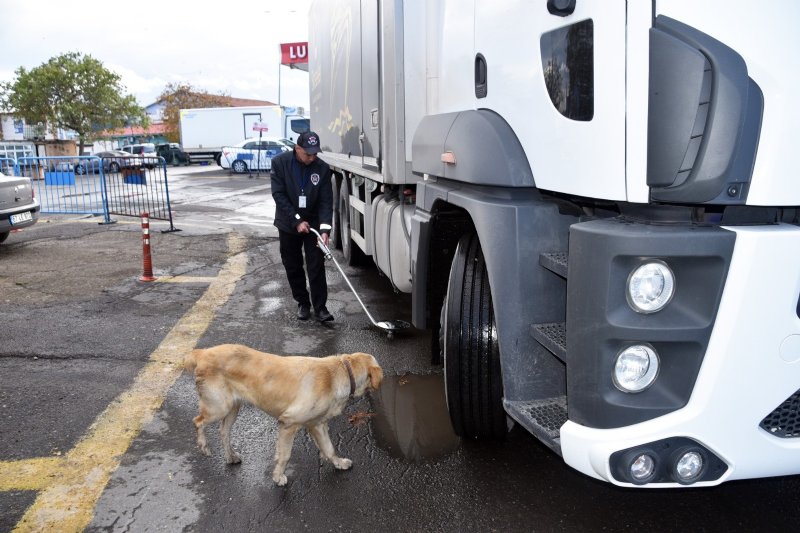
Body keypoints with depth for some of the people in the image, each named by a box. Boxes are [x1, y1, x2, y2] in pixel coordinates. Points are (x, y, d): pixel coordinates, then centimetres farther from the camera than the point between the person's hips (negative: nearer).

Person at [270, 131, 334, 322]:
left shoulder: (322, 168, -11)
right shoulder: (280, 162, -12)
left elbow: (326, 201, -11)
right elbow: (278, 195, -14)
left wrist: (325, 229, -23)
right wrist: (296, 221, -19)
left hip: (313, 223, 0)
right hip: (288, 224, 1)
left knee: (317, 267, -4)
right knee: (293, 266, 8)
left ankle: (320, 307, 2)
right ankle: (302, 303, 22)